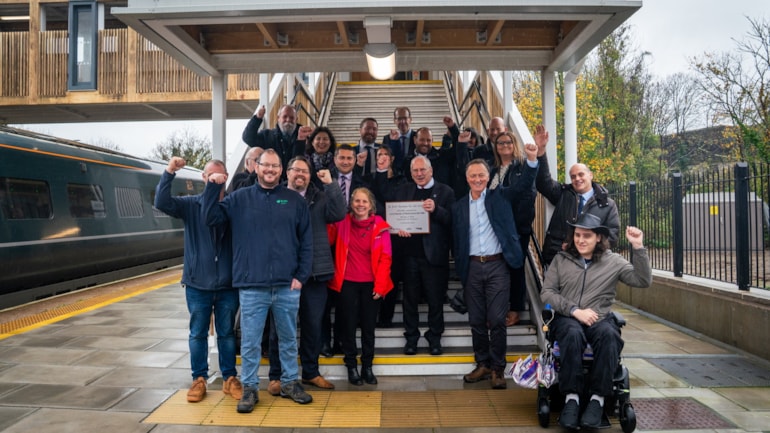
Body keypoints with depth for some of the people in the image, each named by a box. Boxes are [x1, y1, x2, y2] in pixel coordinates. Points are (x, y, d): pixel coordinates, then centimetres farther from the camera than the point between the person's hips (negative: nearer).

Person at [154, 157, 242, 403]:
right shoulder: (191, 205, 1)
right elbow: (161, 203, -15)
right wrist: (169, 172, -24)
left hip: (227, 283, -1)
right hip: (198, 283, 1)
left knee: (227, 333, 11)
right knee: (197, 333, 11)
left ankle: (229, 378, 23)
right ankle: (199, 379, 26)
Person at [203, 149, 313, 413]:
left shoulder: (295, 200, 6)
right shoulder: (240, 198, 6)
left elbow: (306, 241, 4)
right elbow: (211, 218, -1)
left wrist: (301, 275, -2)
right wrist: (212, 187, -9)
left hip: (287, 286, 1)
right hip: (252, 286, -1)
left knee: (289, 339, 15)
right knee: (250, 342, 8)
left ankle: (290, 383, 31)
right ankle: (249, 388, 24)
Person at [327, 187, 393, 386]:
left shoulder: (380, 226, -2)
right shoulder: (342, 223, 1)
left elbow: (385, 258, -2)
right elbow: (328, 240, -8)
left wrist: (380, 285, -8)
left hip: (371, 285, 0)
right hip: (347, 283, 0)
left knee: (369, 326, 10)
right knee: (348, 325, 8)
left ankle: (367, 366, 24)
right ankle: (351, 366, 22)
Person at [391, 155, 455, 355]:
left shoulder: (445, 192, 3)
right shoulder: (403, 191, 12)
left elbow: (451, 219, -6)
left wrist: (436, 209, -23)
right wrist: (398, 226, -15)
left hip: (434, 254, -2)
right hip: (409, 253, 2)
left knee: (435, 298, 6)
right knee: (410, 298, 10)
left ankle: (435, 337, 21)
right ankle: (411, 337, 23)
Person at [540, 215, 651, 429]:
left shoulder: (613, 261, 10)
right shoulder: (561, 259, 8)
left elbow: (643, 281, 0)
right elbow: (546, 293, 2)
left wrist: (638, 248, -9)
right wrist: (575, 311, -10)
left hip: (600, 318, 1)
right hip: (567, 318, -1)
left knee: (608, 334, -34)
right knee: (573, 333, -36)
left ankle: (597, 398, -25)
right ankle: (571, 397, -27)